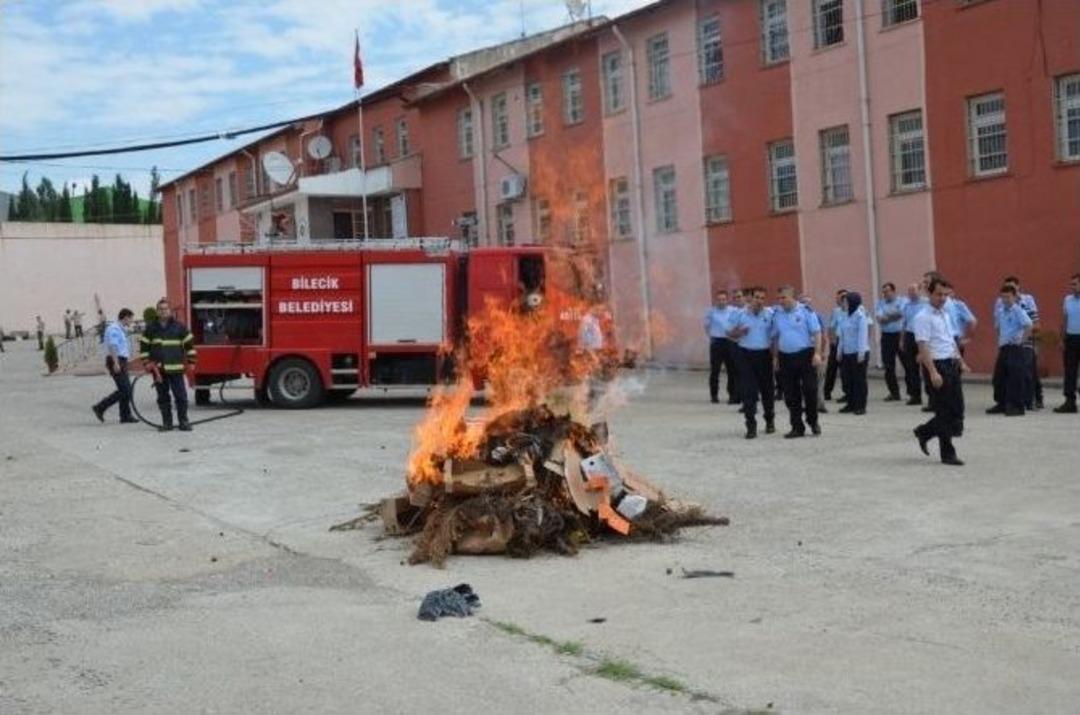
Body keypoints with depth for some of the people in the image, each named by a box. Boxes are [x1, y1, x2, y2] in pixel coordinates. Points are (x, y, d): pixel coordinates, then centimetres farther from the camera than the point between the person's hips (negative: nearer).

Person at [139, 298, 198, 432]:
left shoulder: (179, 327, 3)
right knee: (162, 397, 6)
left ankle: (183, 421, 5)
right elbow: (143, 347, 12)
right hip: (158, 369, 2)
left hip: (175, 369, -2)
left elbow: (189, 344, 8)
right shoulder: (151, 328, 8)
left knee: (181, 396, -4)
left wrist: (191, 362, 4)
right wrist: (147, 364, 3)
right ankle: (167, 423, 13)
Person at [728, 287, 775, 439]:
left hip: (764, 354, 0)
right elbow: (731, 334, 9)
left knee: (767, 389, 11)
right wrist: (738, 333, -12)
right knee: (748, 392, -5)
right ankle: (751, 426, -2)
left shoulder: (770, 314, 1)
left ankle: (770, 421, 30)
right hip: (746, 355, 0)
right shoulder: (741, 315, 3)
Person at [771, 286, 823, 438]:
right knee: (791, 395, 5)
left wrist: (817, 353, -12)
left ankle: (813, 421, 20)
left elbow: (816, 332, -4)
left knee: (810, 390, -1)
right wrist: (775, 358, 11)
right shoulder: (777, 314, 8)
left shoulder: (806, 311, -4)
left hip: (805, 355, -4)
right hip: (786, 357, 4)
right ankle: (797, 427, 14)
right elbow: (774, 338, 15)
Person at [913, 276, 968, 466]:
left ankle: (924, 432, 27)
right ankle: (948, 454, 8)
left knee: (956, 410, 9)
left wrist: (961, 362, 18)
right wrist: (933, 373, -25)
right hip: (937, 365, -8)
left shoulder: (945, 314, 15)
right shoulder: (923, 318, -12)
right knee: (944, 412, -2)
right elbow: (923, 347, -18)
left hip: (952, 365, 8)